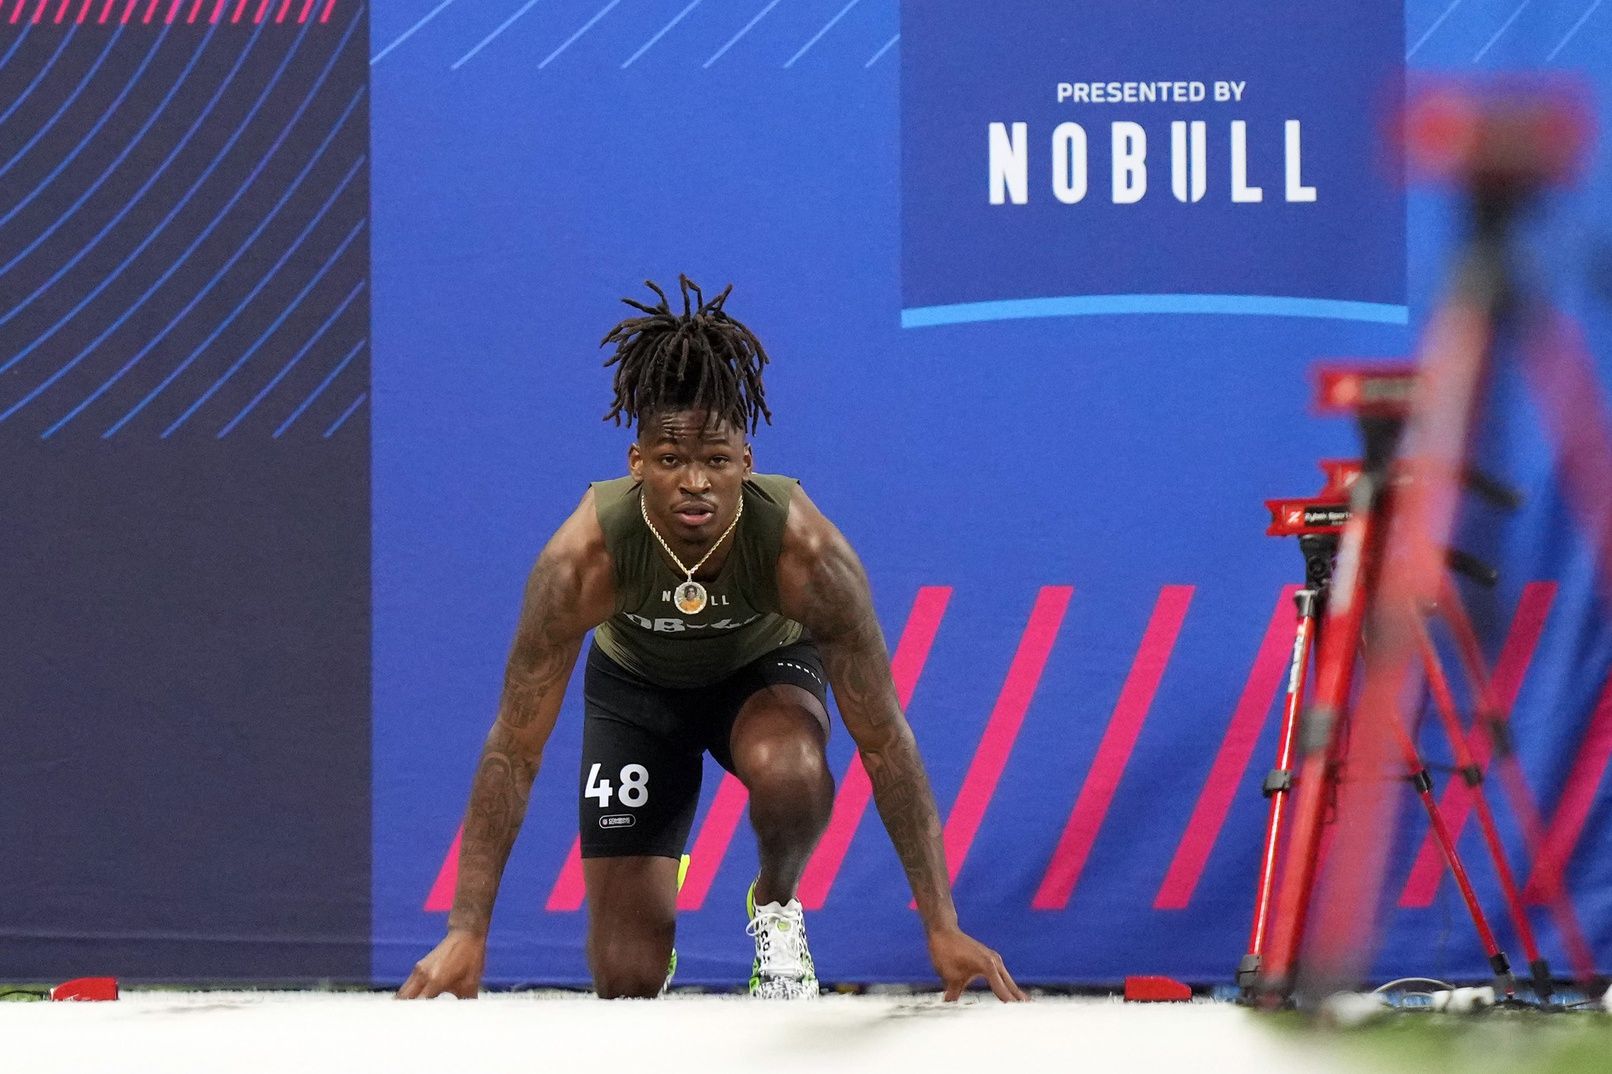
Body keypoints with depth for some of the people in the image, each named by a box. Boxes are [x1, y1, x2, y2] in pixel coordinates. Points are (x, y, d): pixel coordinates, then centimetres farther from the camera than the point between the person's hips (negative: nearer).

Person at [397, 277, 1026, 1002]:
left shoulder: (806, 552, -35)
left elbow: (883, 743, -27)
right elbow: (514, 750, -27)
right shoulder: (584, 559, -35)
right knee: (628, 980, -6)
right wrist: (465, 933, -30)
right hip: (635, 685, 1)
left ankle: (776, 907, -5)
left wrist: (941, 925, -29)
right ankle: (658, 887, 31)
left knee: (789, 773, -39)